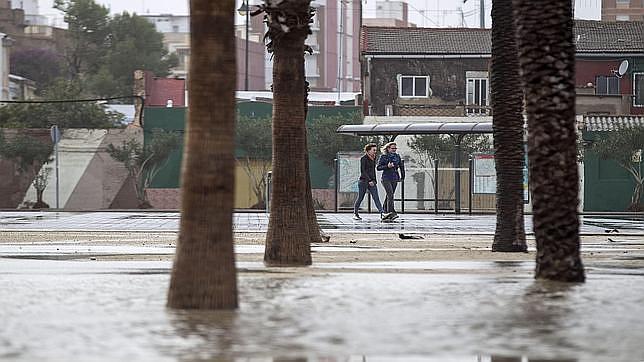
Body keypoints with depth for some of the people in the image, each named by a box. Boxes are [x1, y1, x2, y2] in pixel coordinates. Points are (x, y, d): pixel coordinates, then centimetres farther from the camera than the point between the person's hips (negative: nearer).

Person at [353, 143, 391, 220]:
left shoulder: (373, 159, 13)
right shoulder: (363, 158, -8)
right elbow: (363, 171, -14)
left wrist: (374, 181, 18)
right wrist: (369, 180, -19)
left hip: (371, 181, 6)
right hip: (364, 181, -6)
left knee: (376, 197, -7)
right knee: (360, 198, 3)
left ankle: (382, 214, -20)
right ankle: (355, 214, 18)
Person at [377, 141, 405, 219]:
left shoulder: (397, 156, 9)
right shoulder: (383, 157, -4)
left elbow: (401, 167, 20)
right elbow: (378, 167, -6)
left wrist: (402, 177, 17)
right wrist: (387, 166, -19)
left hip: (395, 179, 5)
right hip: (386, 178, -5)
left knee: (389, 195, 10)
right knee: (390, 195, -18)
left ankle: (385, 211, 20)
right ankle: (392, 212, -24)